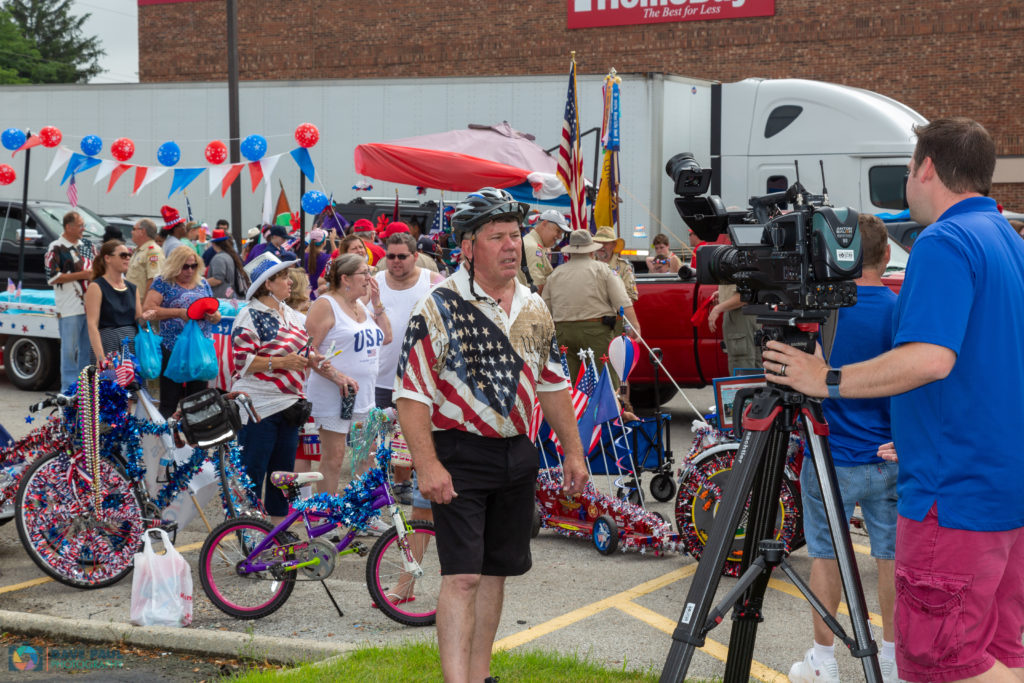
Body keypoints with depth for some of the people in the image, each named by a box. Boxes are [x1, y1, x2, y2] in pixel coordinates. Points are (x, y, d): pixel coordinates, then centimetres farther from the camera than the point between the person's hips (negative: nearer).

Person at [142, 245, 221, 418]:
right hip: (172, 350, -4)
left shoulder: (202, 283, 14)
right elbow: (147, 310, -9)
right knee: (169, 402, -2)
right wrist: (179, 313, -16)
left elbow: (216, 314, 19)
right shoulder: (163, 282, 1)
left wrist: (214, 316, -6)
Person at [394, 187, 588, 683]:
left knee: (495, 571, 13)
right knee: (462, 576, -11)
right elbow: (411, 394, -14)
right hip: (459, 457, -6)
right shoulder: (439, 307, -11)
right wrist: (427, 465, -21)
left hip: (517, 455, 6)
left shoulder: (534, 310, 9)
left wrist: (573, 451, 14)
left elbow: (553, 385, 18)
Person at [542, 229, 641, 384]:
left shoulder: (555, 274, 12)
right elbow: (623, 301, -7)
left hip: (563, 331, 4)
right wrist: (634, 325, -8)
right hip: (596, 331, -3)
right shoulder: (602, 270, 2)